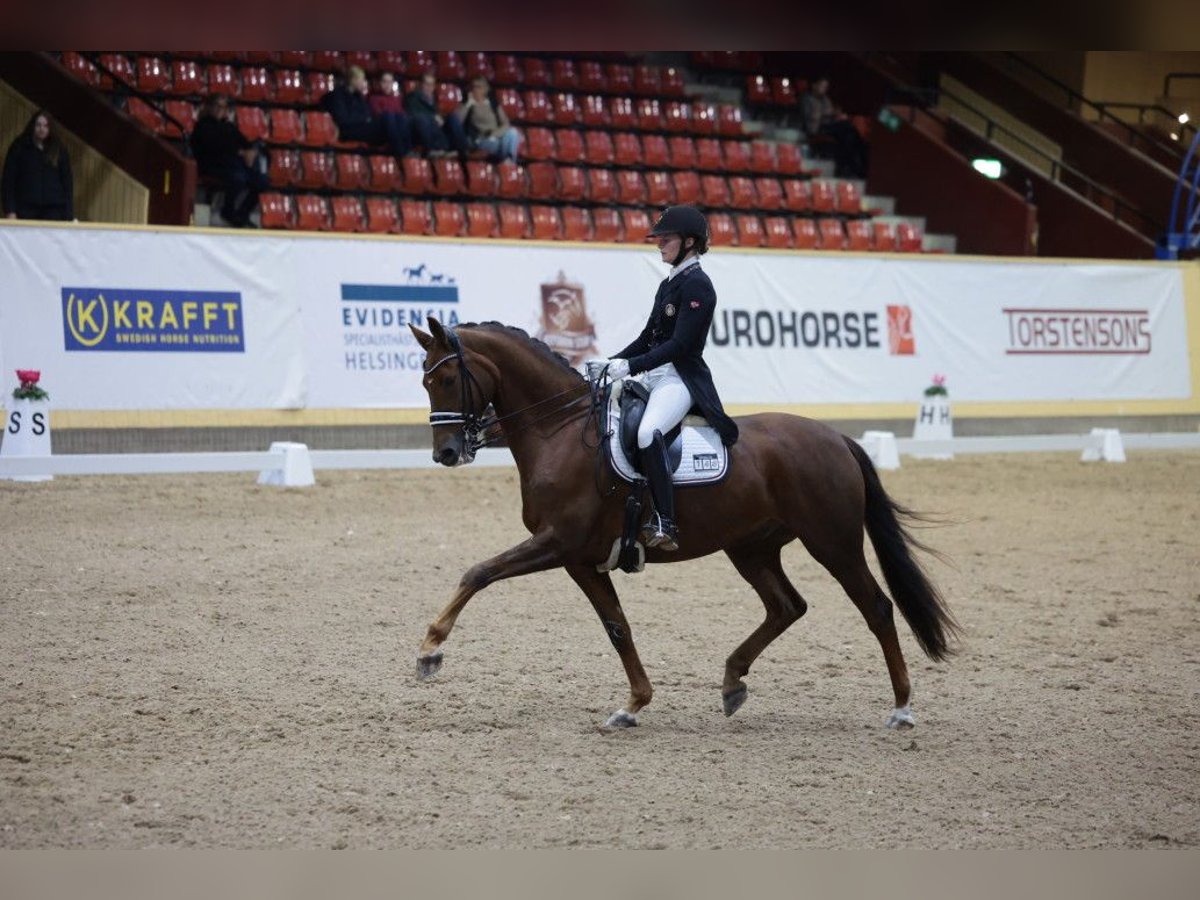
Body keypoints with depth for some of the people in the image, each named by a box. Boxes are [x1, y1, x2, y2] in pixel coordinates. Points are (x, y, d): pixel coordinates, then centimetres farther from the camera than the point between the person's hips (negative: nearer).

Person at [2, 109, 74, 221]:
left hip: (53, 209, 1)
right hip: (26, 209, -1)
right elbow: (9, 180, 4)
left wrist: (68, 216, 3)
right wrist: (10, 211, -6)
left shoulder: (59, 150, 12)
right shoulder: (19, 148, 7)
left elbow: (67, 182, 12)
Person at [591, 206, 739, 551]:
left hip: (681, 379, -11)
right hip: (654, 377, 11)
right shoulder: (668, 284, 19)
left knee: (648, 432, -37)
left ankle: (664, 523, -39)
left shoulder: (697, 285, -10)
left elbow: (679, 344, -19)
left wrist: (631, 366, -24)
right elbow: (648, 337, 21)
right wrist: (613, 363, 8)